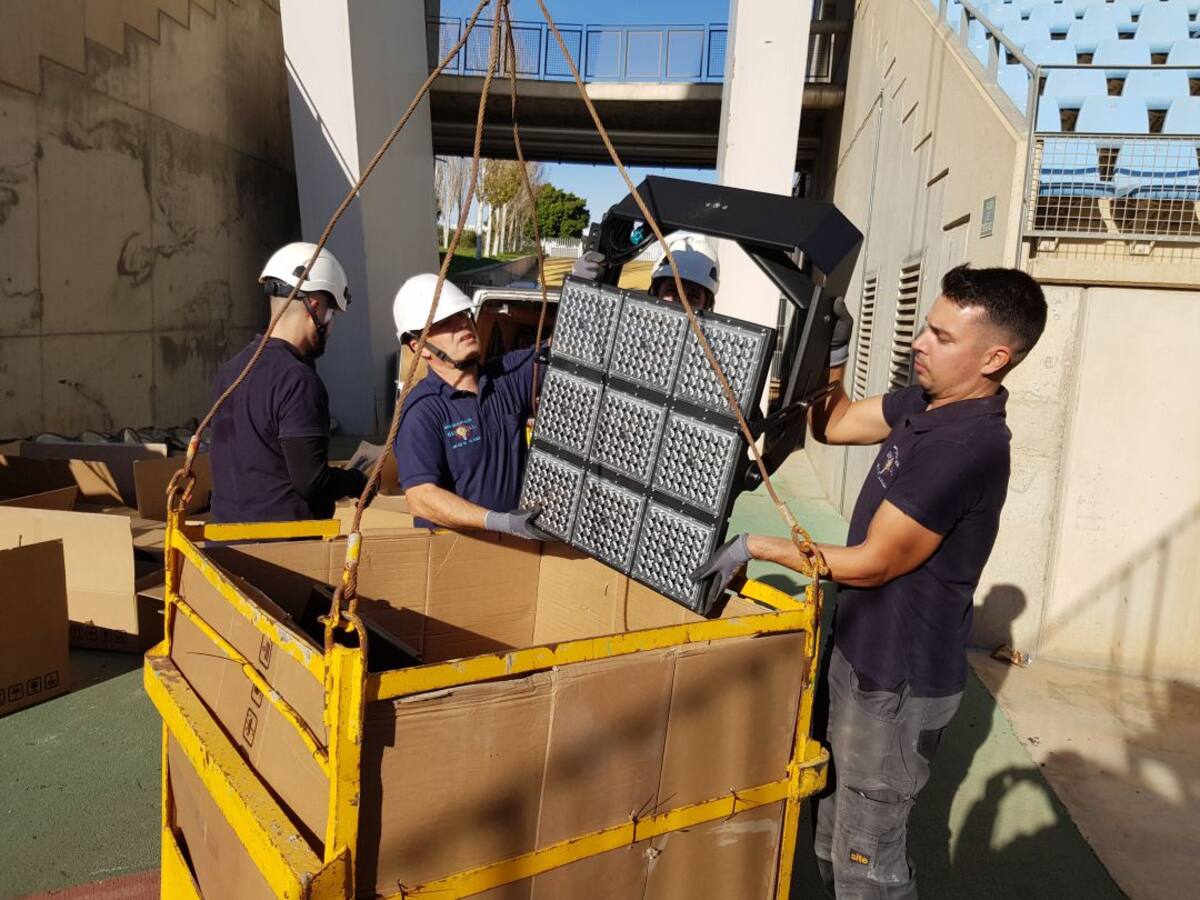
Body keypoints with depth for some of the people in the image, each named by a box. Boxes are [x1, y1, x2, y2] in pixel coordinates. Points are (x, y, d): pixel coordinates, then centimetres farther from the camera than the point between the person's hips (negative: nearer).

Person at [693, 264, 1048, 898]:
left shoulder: (967, 446, -28)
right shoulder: (924, 401, 0)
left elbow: (871, 564, -23)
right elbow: (831, 425, 12)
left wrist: (754, 547, -16)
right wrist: (833, 351, -3)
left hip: (898, 684, -9)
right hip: (861, 654, 9)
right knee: (834, 833, 24)